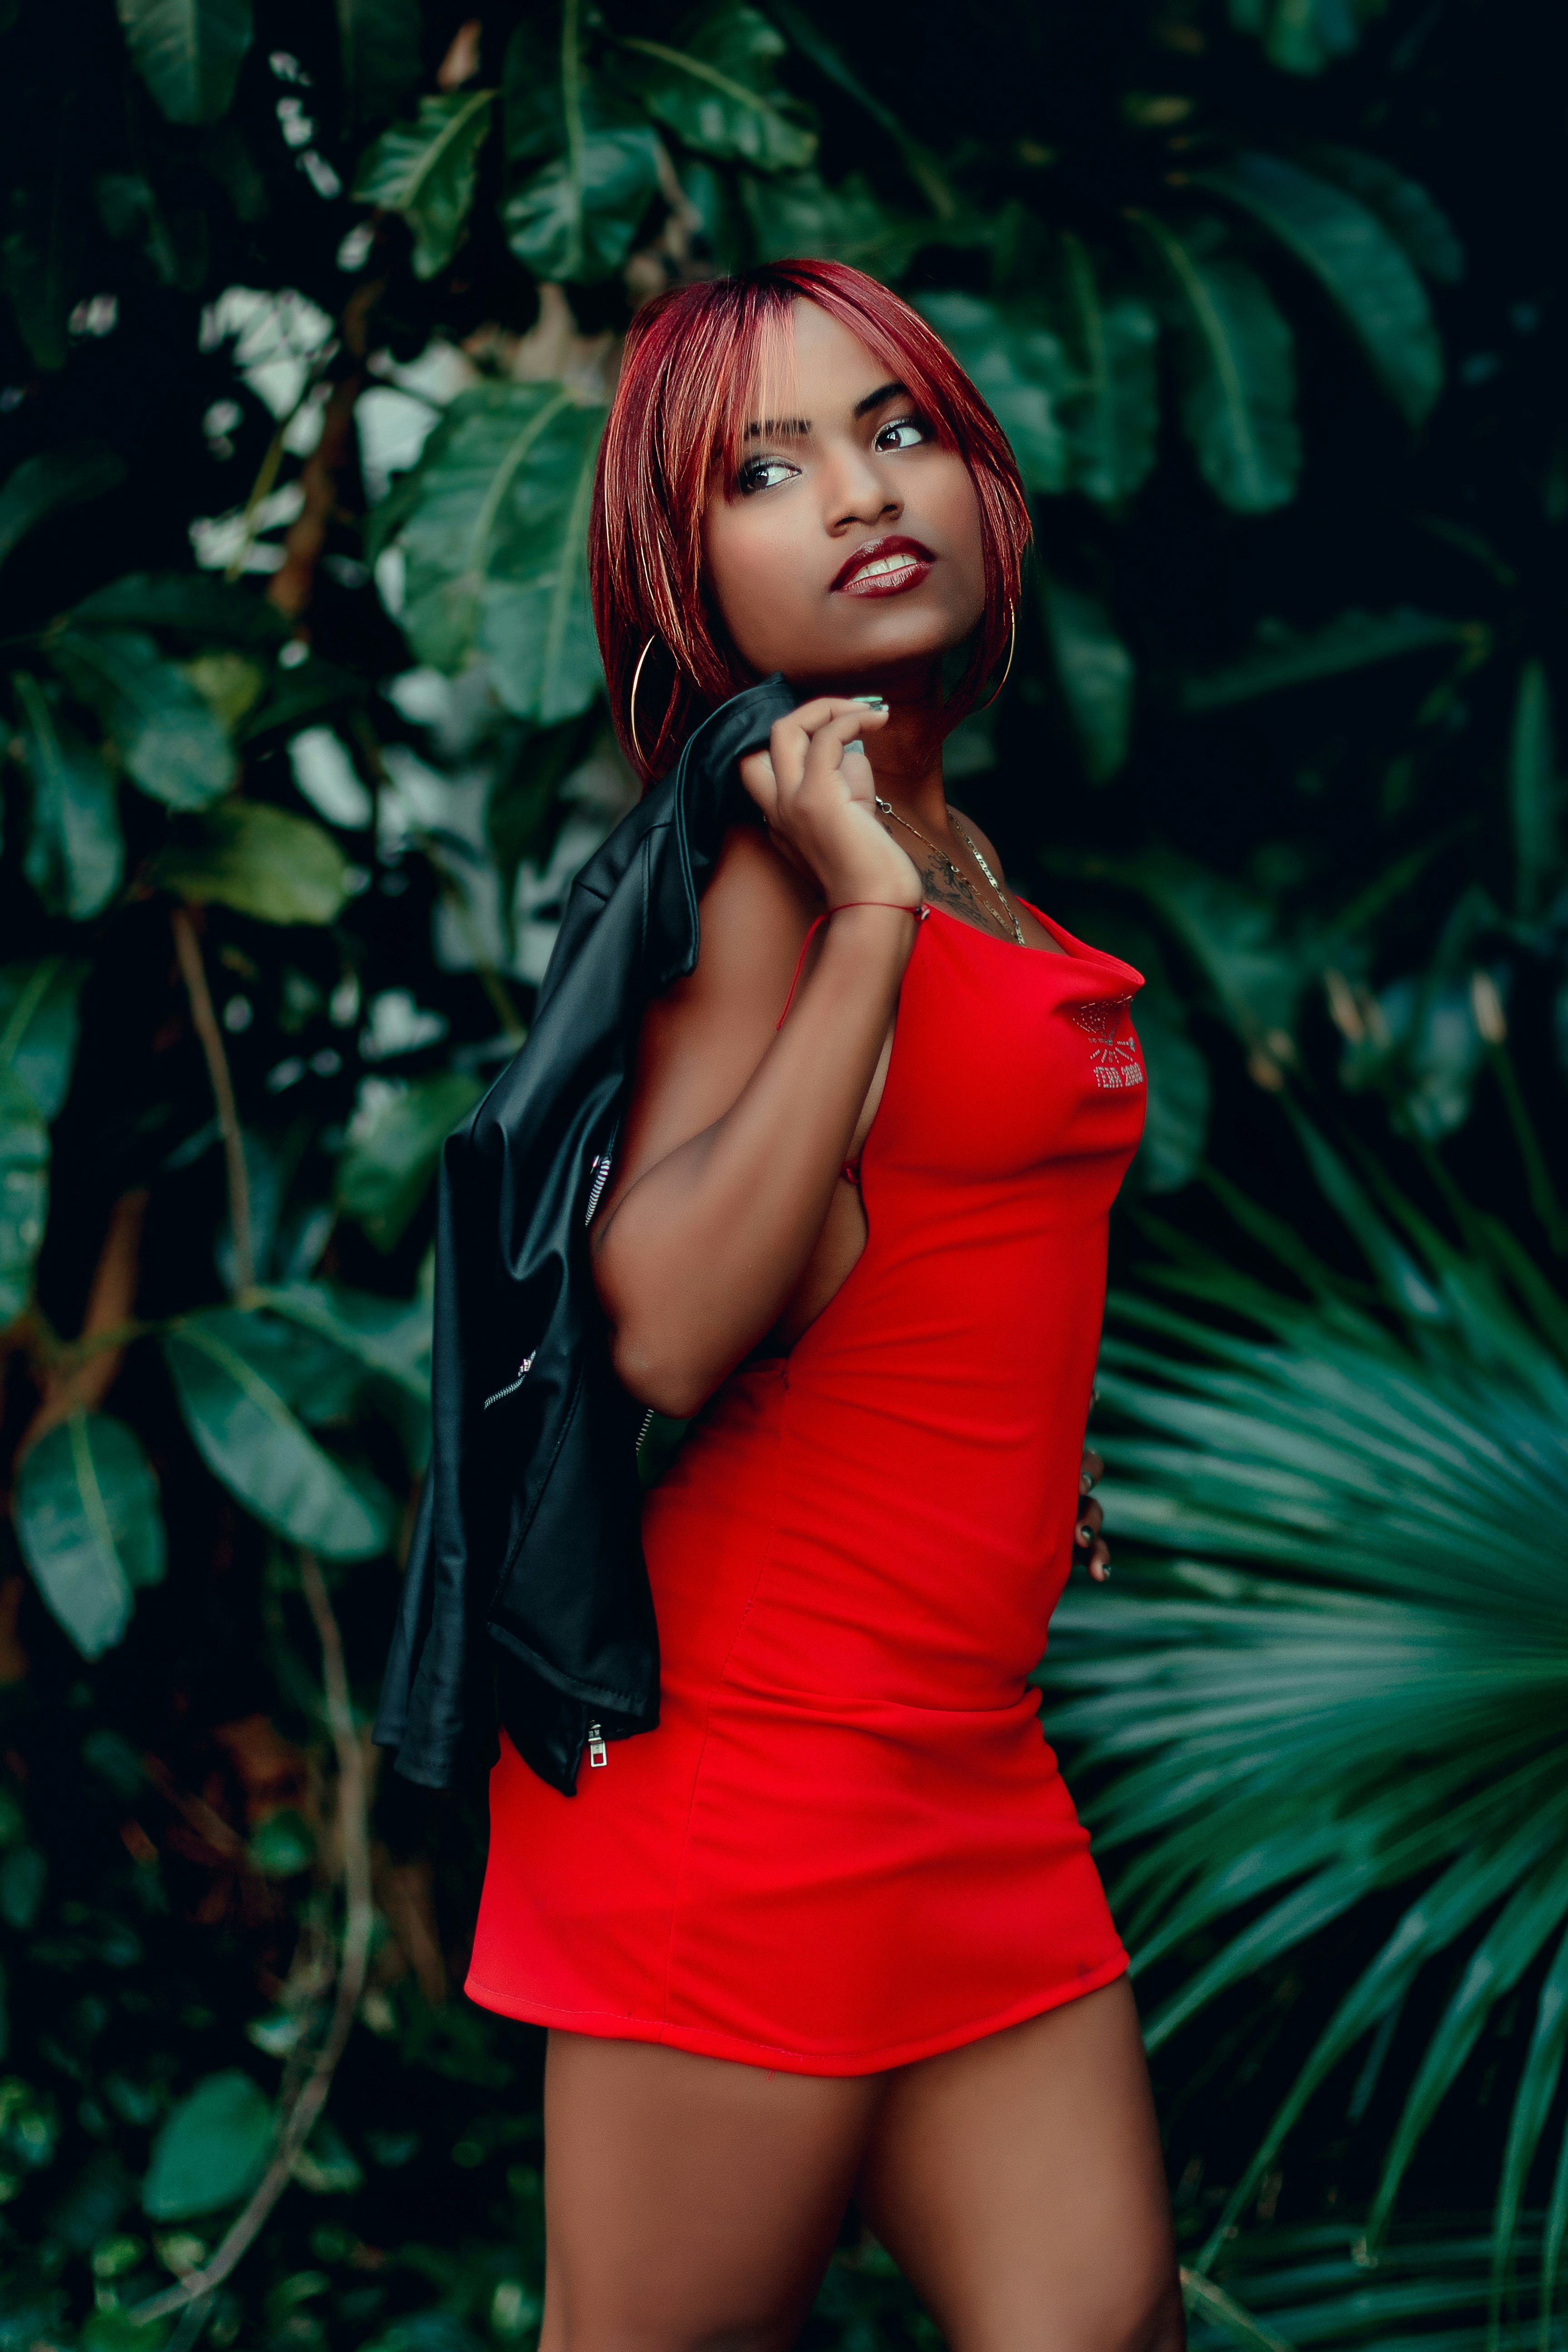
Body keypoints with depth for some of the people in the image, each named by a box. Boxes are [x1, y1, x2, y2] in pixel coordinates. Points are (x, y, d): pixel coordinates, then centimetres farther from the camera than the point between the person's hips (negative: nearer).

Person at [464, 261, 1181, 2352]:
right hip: (754, 1751, -8)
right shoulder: (770, 863, -12)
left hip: (964, 1759, 8)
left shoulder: (951, 855, 13)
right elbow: (671, 1328, -25)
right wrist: (868, 914, -22)